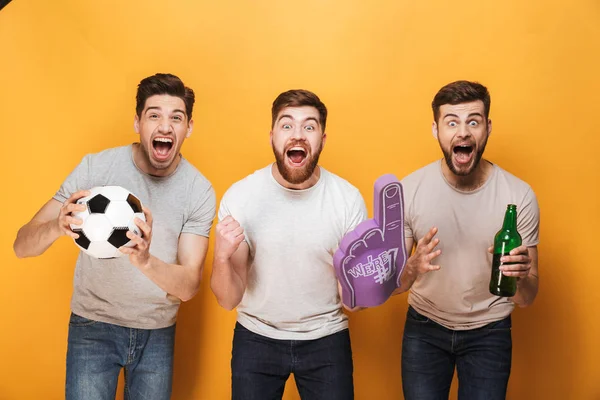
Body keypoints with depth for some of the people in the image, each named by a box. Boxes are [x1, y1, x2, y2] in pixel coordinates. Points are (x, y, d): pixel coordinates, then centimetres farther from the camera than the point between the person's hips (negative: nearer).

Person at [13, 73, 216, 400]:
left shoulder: (199, 191, -13)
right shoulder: (96, 167, -15)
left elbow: (188, 287, -18)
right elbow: (22, 245, -15)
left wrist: (145, 260, -40)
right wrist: (57, 226, -39)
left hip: (158, 331, 2)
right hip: (94, 324, -1)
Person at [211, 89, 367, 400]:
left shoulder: (348, 199, -15)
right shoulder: (239, 197, -15)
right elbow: (228, 300, -13)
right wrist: (222, 257, -32)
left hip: (326, 340, 0)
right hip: (256, 339, 0)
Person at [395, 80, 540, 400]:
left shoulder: (519, 196, -17)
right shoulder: (409, 190, -16)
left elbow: (526, 299, -10)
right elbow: (392, 285, -11)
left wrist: (522, 276, -34)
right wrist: (412, 268, -33)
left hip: (489, 332, 0)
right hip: (424, 329, 0)